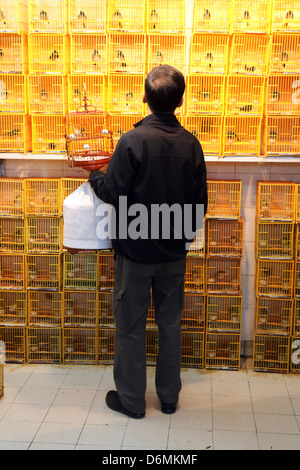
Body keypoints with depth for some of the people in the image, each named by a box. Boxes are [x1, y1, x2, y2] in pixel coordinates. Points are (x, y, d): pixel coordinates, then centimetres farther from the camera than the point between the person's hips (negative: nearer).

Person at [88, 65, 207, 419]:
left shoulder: (132, 141, -18)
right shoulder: (191, 144, -4)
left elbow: (114, 194, -15)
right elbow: (200, 203, 1)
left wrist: (94, 178, 6)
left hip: (135, 250, -4)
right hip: (174, 251, 4)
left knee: (130, 326, 10)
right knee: (170, 323, 16)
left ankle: (131, 400, 23)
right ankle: (169, 396, 29)